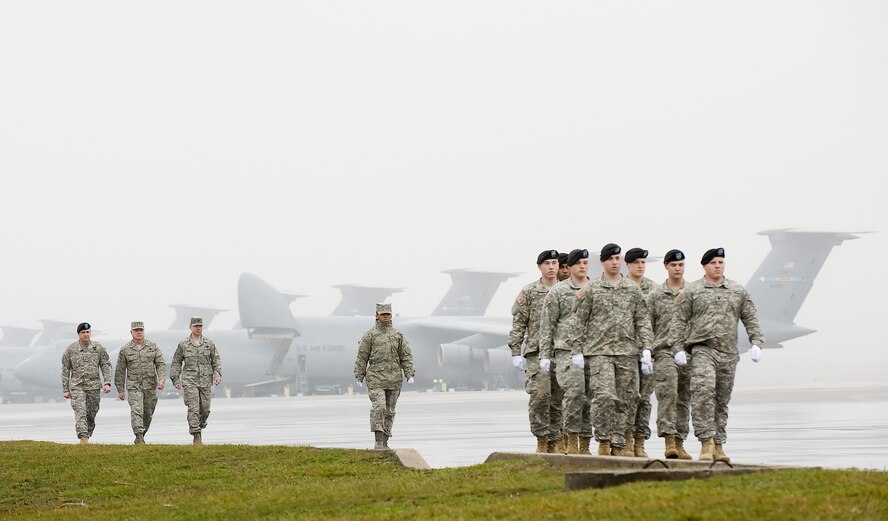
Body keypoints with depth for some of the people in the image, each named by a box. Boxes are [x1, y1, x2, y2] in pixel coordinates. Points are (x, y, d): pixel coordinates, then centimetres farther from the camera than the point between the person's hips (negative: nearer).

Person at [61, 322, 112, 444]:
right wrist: (65, 389, 4)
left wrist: (107, 383, -7)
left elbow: (106, 365, 5)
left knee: (91, 414, 6)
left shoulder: (98, 348, 4)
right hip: (77, 386, -2)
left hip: (94, 385, 2)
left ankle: (87, 436, 22)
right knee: (80, 411, -17)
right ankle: (83, 438, -25)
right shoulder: (70, 350, 2)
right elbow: (65, 370, 6)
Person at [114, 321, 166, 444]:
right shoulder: (125, 350, 1)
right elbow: (120, 371, 5)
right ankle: (139, 438, -24)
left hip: (150, 386, 2)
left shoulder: (153, 346, 5)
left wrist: (161, 379, -14)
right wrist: (120, 390, 5)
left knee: (148, 413, 9)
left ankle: (141, 435, 27)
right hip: (134, 386, -2)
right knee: (136, 411, -18)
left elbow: (161, 364, 2)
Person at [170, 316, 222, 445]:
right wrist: (175, 379, 3)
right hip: (190, 381, -2)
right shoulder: (183, 345, 3)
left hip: (206, 381, 2)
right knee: (193, 408, -12)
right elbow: (176, 362, 9)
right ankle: (197, 436, -13)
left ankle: (201, 424, 35)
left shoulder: (209, 343, 6)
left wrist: (218, 375, -5)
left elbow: (216, 360, 8)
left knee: (205, 408, 6)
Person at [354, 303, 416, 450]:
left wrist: (410, 375, -2)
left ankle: (384, 442, 14)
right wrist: (359, 377, 0)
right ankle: (378, 442, -18)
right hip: (376, 379, -3)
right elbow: (362, 357, 3)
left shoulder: (398, 335, 10)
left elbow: (406, 356, 8)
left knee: (389, 411, 6)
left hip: (394, 379, 3)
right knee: (378, 407, -17)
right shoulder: (369, 334, 2)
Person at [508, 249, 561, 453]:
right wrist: (515, 352, -4)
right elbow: (518, 323, 2)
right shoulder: (529, 292, 4)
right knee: (539, 395, -14)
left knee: (558, 398, 4)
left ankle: (555, 441, 11)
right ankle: (542, 439, -6)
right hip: (537, 352, -3)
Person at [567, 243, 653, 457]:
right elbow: (577, 321, 4)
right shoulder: (590, 289, 4)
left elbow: (643, 321, 11)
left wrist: (646, 349, 1)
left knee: (624, 401, 3)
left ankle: (619, 444, 11)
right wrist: (577, 351, -3)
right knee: (605, 396, -16)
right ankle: (604, 440, -6)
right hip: (599, 351, -3)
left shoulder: (633, 289, 12)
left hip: (627, 352, 3)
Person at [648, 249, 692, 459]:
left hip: (688, 353, 2)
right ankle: (669, 440, -19)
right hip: (664, 351, -2)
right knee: (668, 395, -16)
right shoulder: (655, 295, 7)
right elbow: (647, 326, 6)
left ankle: (679, 442, 11)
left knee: (684, 399, 6)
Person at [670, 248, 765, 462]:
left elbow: (751, 319, 15)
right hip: (702, 350, -4)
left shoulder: (738, 291, 15)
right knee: (703, 392, -22)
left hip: (729, 354, 4)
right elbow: (679, 321, 3)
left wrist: (756, 343, 2)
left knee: (722, 401, 8)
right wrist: (678, 348, -5)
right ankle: (706, 442, -23)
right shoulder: (691, 291, 6)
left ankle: (718, 446, 15)